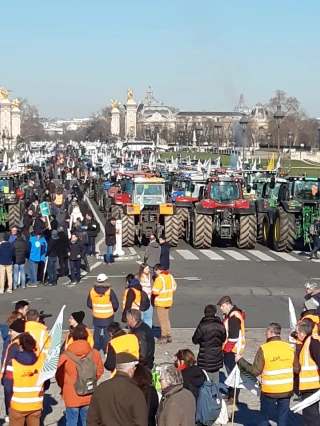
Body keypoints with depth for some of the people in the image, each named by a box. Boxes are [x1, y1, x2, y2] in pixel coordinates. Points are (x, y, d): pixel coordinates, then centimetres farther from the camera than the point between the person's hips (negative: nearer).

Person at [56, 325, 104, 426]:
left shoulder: (65, 356, -16)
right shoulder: (95, 353, -10)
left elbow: (59, 376, -3)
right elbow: (99, 371, 6)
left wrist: (64, 387, 17)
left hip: (71, 397, -2)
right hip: (89, 397, 2)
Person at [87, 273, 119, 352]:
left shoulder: (92, 291, -6)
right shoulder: (109, 291, -16)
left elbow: (89, 304, 2)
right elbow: (116, 305, -11)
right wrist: (113, 310, 10)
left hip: (96, 317, 3)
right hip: (108, 317, -3)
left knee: (96, 333, 16)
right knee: (107, 333, 9)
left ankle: (95, 350, 22)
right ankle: (106, 350, 13)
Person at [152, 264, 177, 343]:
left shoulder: (159, 278, -21)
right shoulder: (170, 276, 5)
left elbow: (155, 291, -24)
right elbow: (174, 287, 14)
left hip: (161, 302, -8)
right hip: (168, 301, 8)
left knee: (162, 320, 2)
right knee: (167, 319, 17)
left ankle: (164, 337, 7)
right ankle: (169, 336, 21)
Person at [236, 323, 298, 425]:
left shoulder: (264, 349, -14)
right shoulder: (289, 348, -2)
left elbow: (255, 371, -13)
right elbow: (296, 369, 3)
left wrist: (240, 360, -2)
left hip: (269, 391, -3)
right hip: (287, 390, 3)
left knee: (265, 416, 15)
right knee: (283, 418, 12)